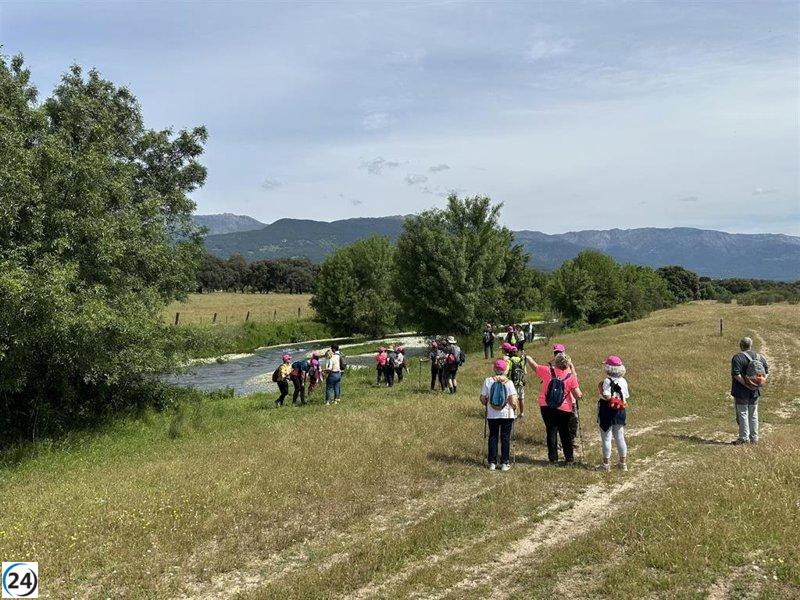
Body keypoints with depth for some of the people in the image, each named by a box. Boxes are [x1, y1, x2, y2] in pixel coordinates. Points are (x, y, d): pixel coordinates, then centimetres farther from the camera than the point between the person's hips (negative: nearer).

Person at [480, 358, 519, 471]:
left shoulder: (488, 381, -7)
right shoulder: (508, 382, -10)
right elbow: (513, 402, -14)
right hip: (507, 415, -1)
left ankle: (492, 463, 15)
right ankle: (504, 463, 13)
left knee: (493, 437, 12)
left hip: (492, 415, 1)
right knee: (505, 438, 9)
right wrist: (514, 407, 6)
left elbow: (483, 399, -4)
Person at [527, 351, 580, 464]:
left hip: (546, 407, 0)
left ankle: (553, 458, 11)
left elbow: (534, 365, 9)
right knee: (565, 432, 11)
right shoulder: (571, 377, -7)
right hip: (564, 408, 0)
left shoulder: (547, 370, -6)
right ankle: (569, 458, 13)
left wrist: (527, 357, 29)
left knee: (551, 431, 9)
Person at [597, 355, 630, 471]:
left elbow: (607, 397, -23)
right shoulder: (623, 381, 3)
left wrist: (600, 388, -10)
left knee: (606, 438, 3)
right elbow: (626, 397, 7)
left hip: (607, 412, -6)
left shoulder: (607, 381, -17)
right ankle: (623, 463, 22)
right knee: (620, 438, 15)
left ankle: (606, 464, 8)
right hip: (620, 412, 6)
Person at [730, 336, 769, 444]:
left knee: (742, 413, 0)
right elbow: (766, 372, 11)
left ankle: (744, 438, 1)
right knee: (753, 414, 14)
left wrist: (746, 385, -18)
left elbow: (736, 374, -23)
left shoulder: (738, 357, -13)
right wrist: (760, 382, 3)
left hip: (741, 391, -6)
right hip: (755, 392, 6)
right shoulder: (760, 357, 8)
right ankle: (754, 438, 19)